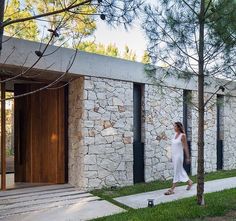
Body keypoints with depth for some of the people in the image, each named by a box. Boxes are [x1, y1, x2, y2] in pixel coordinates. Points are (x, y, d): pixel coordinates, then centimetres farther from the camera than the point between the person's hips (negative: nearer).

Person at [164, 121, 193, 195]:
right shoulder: (175, 134, 9)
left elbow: (186, 147, -10)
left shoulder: (183, 135, -12)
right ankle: (189, 182, 36)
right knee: (180, 171, 17)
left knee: (177, 172, -2)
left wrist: (188, 157, -9)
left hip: (179, 155, -8)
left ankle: (172, 189, 0)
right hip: (174, 155, 8)